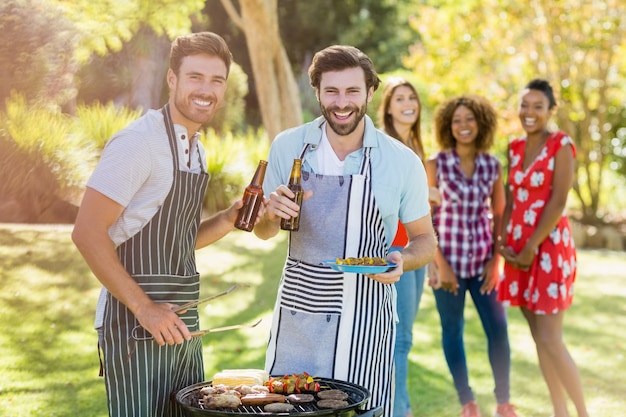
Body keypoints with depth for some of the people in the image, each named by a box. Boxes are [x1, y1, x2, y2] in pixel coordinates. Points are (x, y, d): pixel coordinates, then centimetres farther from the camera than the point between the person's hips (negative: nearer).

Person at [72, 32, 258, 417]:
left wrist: (229, 220, 2)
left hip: (183, 325, 8)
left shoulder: (196, 150, 12)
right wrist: (144, 307, -20)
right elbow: (87, 233, -18)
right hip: (135, 326, -8)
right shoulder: (139, 141, -14)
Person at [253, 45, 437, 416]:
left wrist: (402, 261, -17)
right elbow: (263, 231, 9)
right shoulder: (288, 146, -2)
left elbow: (425, 239, 5)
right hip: (299, 309, 2)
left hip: (367, 317, -2)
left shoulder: (402, 162, -7)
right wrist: (273, 214, -14)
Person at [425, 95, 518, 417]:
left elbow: (499, 215, 8)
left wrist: (495, 260, -1)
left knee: (499, 330, 2)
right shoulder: (435, 165, -5)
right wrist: (440, 264, -10)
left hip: (482, 260, 2)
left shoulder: (492, 165, 3)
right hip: (448, 258, -2)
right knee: (452, 331, 7)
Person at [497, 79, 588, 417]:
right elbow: (511, 199, 12)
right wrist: (503, 241, 0)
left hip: (549, 247, -6)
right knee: (539, 337, 9)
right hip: (519, 249, 7)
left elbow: (558, 202, -14)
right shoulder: (515, 147, 11)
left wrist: (532, 247, -16)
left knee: (550, 340, -8)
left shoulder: (561, 145, -7)